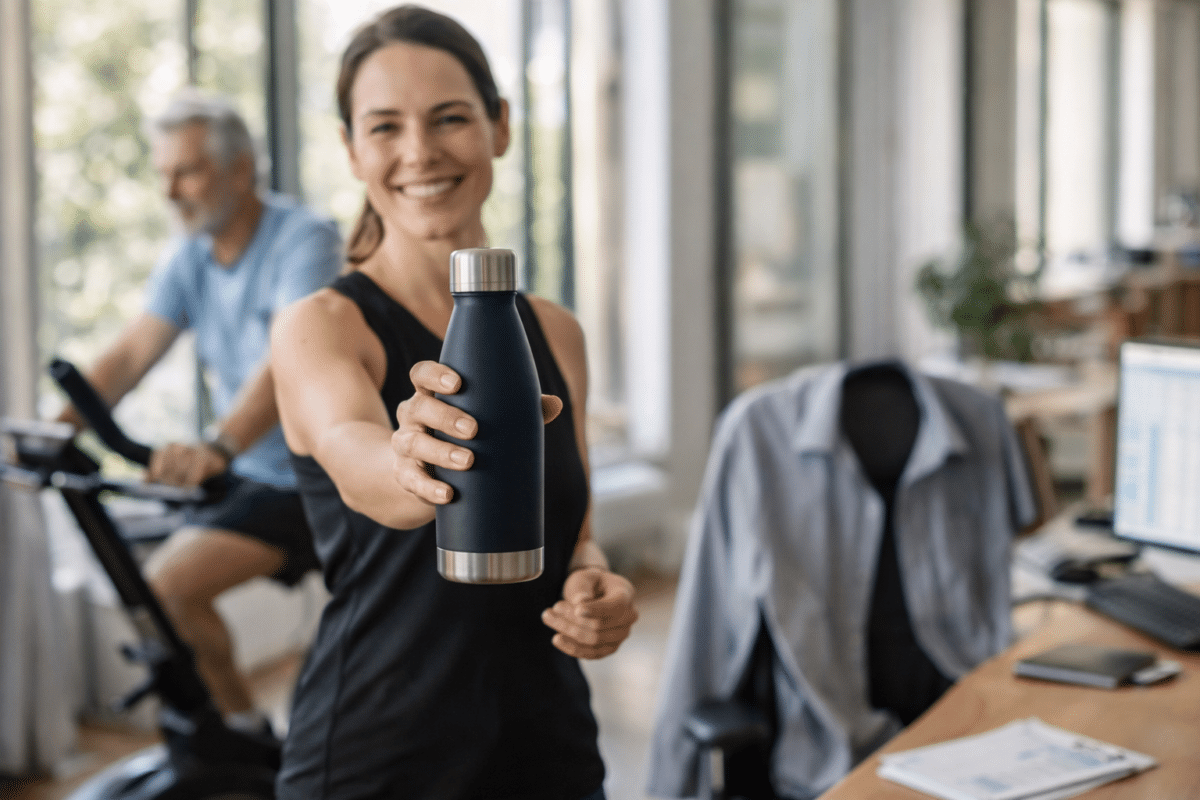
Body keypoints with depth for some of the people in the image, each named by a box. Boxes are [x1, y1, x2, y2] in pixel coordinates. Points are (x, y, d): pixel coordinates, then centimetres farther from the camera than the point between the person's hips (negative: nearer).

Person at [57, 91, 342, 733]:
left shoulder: (304, 242, -19)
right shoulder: (189, 259, 4)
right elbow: (130, 355, -3)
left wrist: (216, 447, -50)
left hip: (311, 478, -8)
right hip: (248, 471, 8)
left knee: (170, 587, -18)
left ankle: (240, 729, 3)